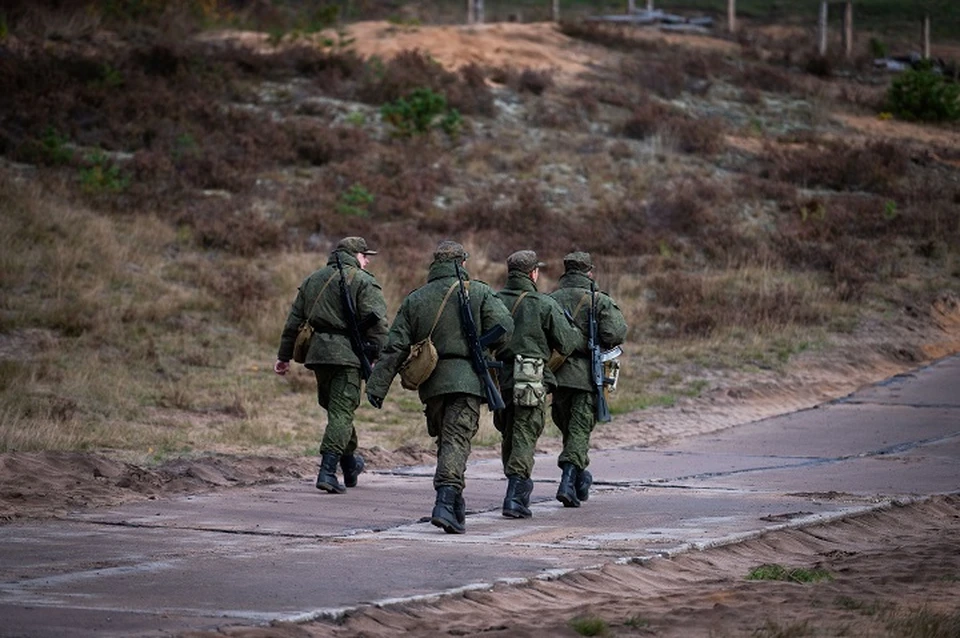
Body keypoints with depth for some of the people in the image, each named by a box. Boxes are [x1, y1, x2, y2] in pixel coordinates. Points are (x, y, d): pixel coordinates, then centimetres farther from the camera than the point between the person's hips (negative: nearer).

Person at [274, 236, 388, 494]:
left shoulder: (312, 280, 18)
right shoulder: (363, 282, -1)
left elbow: (293, 321, 18)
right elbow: (378, 324, -12)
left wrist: (284, 356, 22)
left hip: (317, 354, 6)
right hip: (347, 354, -6)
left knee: (336, 408, 20)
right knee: (342, 411, -6)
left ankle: (350, 463, 35)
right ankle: (327, 471, -16)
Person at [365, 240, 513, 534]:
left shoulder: (415, 299, 11)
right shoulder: (478, 292, 2)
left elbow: (395, 347, 7)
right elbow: (503, 327, -10)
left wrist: (377, 386, 7)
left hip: (430, 383, 3)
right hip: (467, 378, -3)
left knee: (445, 439, 16)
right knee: (457, 440, -8)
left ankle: (455, 506, 21)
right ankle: (446, 503, -24)